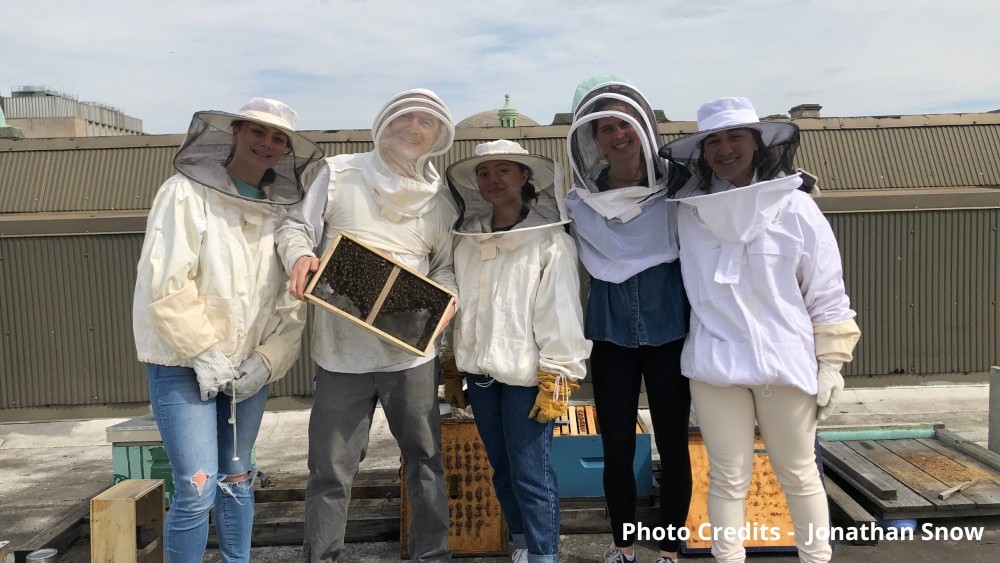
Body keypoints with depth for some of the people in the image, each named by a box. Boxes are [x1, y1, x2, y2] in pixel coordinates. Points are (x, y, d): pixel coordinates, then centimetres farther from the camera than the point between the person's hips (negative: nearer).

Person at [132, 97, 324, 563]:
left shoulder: (282, 211, 4)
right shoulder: (187, 193, -9)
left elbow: (292, 302, 3)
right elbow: (164, 283, -15)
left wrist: (266, 361, -7)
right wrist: (203, 352, -15)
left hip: (249, 366, 5)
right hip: (183, 362, -4)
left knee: (238, 479, 15)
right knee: (197, 488, -8)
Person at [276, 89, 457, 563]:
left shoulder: (439, 200, 9)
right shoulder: (339, 173, 2)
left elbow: (447, 266, 14)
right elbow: (296, 227, 4)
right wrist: (300, 256, -18)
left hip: (412, 352, 2)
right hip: (341, 353, -2)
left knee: (427, 460, 12)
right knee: (330, 469, 5)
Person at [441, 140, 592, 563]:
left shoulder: (550, 241, -9)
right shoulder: (467, 241, 8)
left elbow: (561, 311, -12)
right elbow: (458, 306, 13)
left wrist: (556, 379, -15)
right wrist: (454, 369, 15)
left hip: (528, 373, -6)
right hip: (480, 370, 6)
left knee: (531, 473, -3)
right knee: (501, 469, 16)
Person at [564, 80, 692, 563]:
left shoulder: (676, 185, -5)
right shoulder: (581, 200, -1)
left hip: (669, 330, -1)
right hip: (610, 333, 2)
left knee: (672, 446, 8)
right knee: (616, 449, 9)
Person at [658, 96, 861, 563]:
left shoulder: (796, 208, -5)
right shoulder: (688, 212, -2)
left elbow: (826, 294, -1)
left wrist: (831, 363, -1)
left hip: (787, 362, 0)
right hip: (715, 363, 1)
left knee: (798, 475, 16)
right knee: (728, 478, 10)